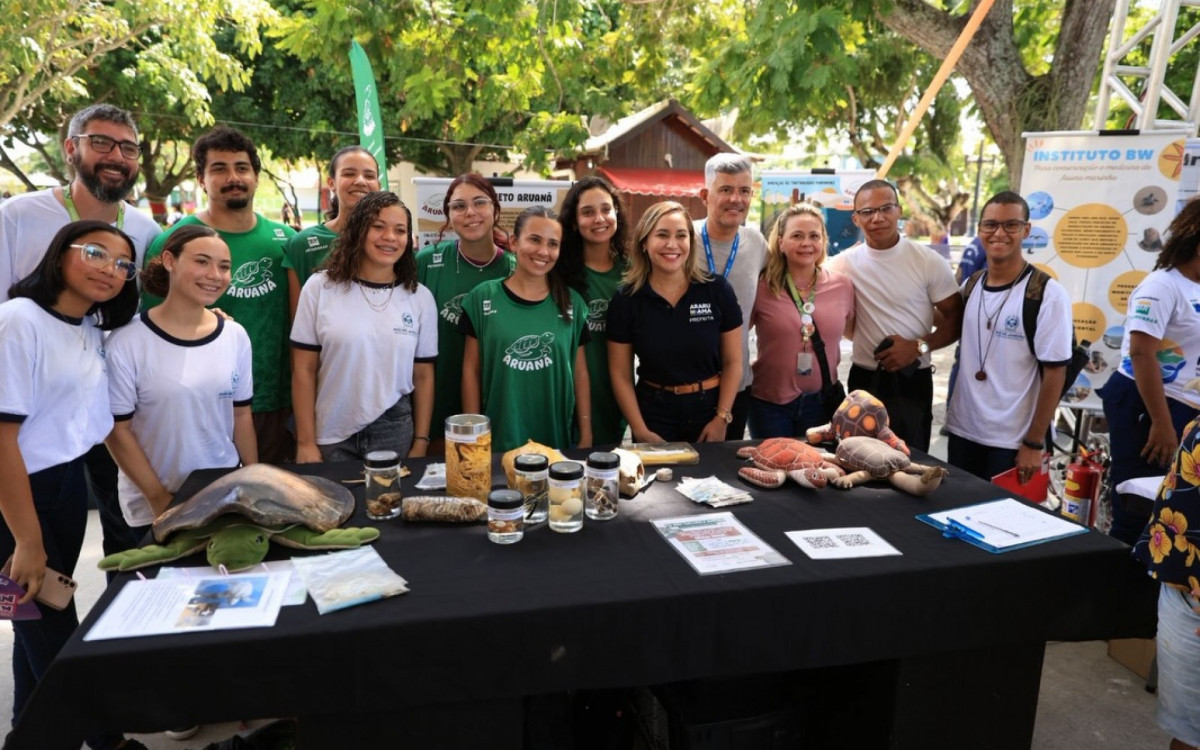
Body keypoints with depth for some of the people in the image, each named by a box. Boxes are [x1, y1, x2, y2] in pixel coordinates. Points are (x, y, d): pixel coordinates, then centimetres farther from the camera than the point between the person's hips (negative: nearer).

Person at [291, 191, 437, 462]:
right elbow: (303, 370, -2)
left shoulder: (420, 298, 1)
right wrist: (306, 442, -4)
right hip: (331, 436, -1)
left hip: (395, 433, 1)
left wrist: (421, 443, 2)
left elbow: (423, 376, 4)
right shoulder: (320, 287, -3)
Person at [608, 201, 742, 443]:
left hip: (709, 410, 1)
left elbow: (732, 362, -1)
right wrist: (640, 431, -9)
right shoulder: (626, 300, -7)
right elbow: (620, 374, -3)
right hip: (654, 414, 0)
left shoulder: (717, 290, -6)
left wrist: (722, 418, -8)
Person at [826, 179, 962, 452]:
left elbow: (955, 319, -2)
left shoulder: (929, 262, -6)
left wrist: (919, 346, -16)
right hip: (863, 380, 2)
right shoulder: (843, 264, -2)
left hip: (912, 382, -1)